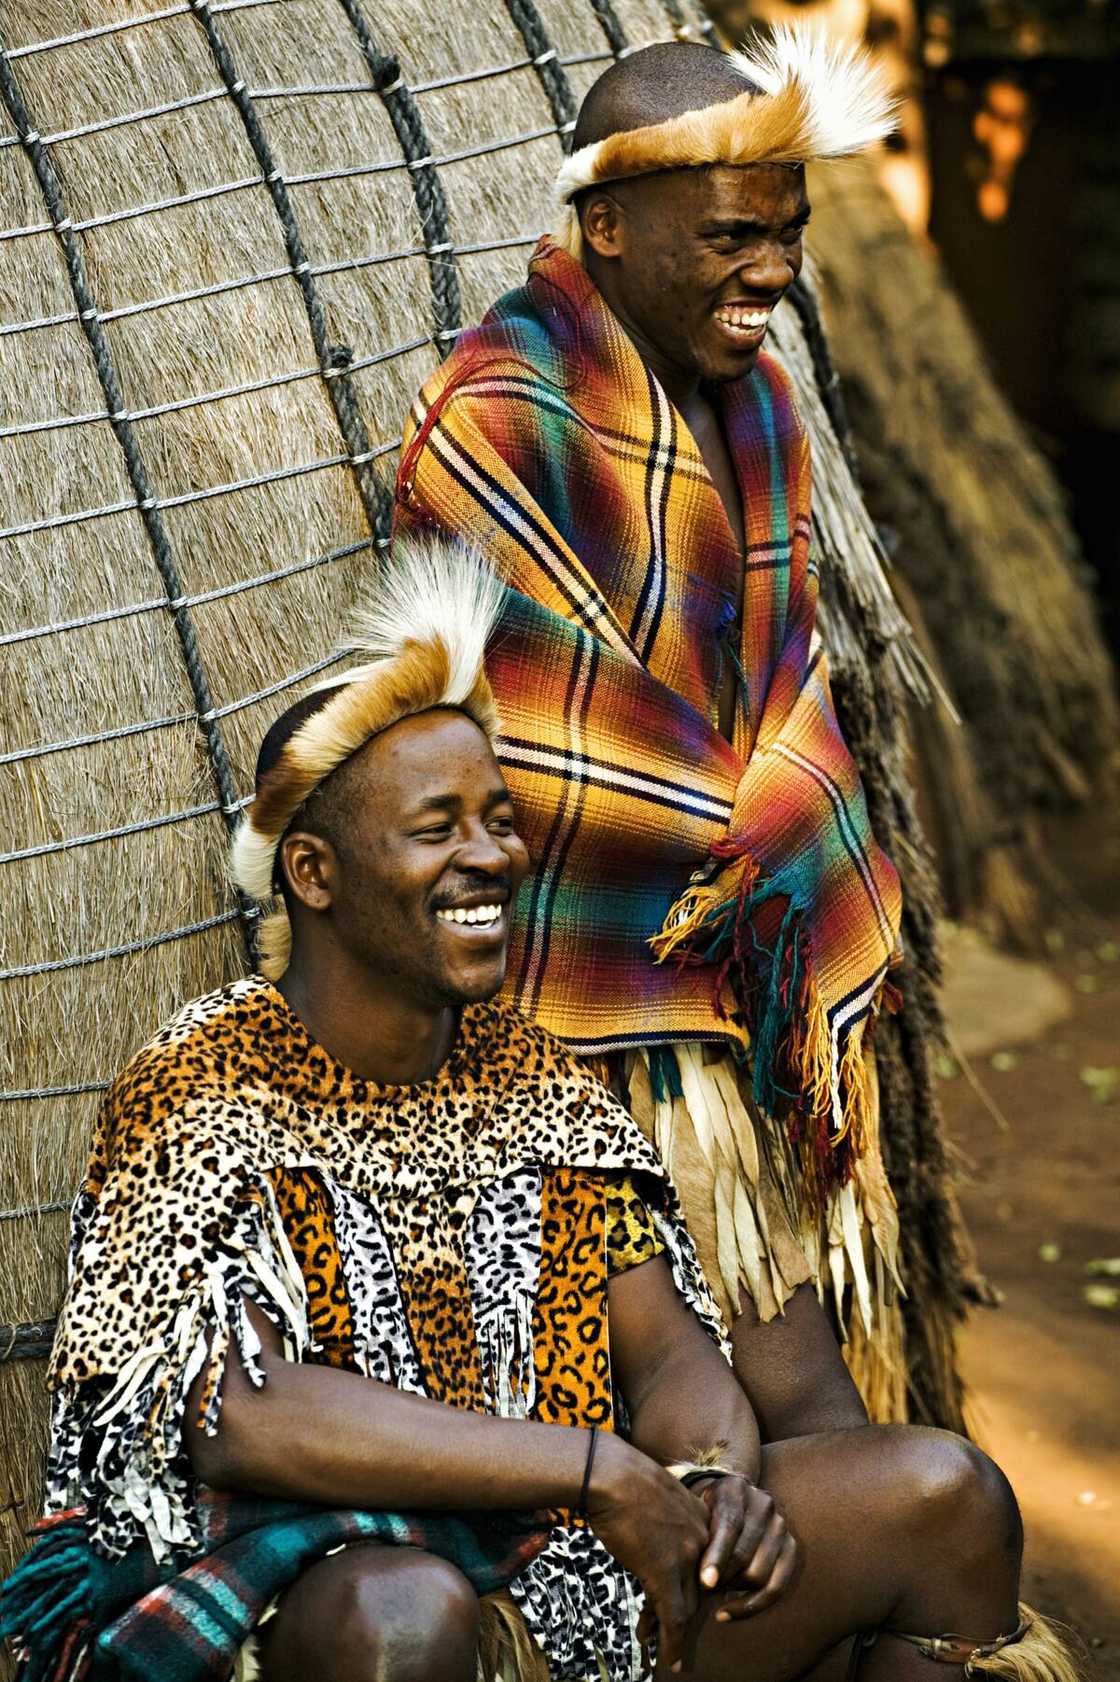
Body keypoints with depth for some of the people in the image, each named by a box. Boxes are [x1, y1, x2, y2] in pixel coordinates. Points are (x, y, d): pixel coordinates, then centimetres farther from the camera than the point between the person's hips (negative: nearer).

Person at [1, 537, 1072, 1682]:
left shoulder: (534, 1077, 9)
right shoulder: (200, 1094, -10)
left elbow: (669, 1351, 7)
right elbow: (234, 1415, -24)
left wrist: (714, 1477, -18)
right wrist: (599, 1468, -24)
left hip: (570, 1585, 6)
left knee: (941, 1493, -7)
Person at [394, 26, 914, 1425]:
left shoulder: (748, 392, 10)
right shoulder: (499, 420, -18)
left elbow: (788, 674, 10)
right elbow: (562, 739, -18)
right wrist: (782, 839, -8)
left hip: (761, 979, 8)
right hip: (613, 1016, -8)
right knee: (782, 1390, -3)